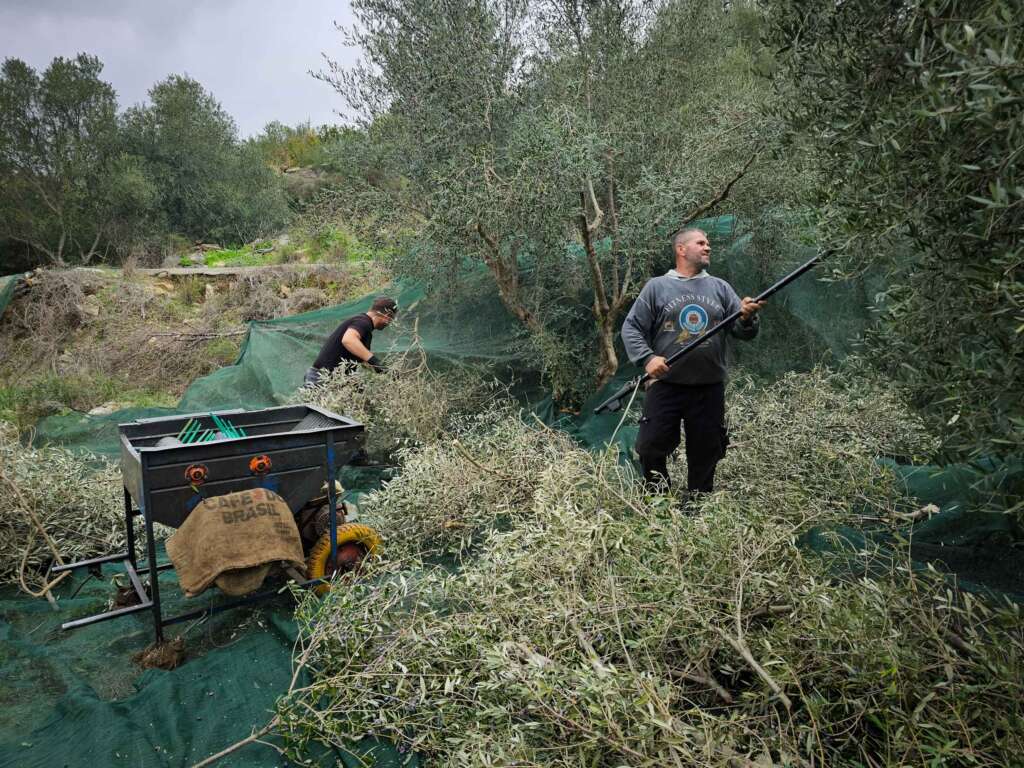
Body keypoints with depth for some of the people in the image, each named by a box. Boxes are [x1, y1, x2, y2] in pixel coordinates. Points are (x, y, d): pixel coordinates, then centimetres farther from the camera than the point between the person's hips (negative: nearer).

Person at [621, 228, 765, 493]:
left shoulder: (720, 288, 11)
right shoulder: (657, 286, 4)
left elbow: (745, 332, 7)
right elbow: (631, 327, 0)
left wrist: (747, 318, -16)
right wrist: (647, 358, -15)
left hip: (710, 389, 3)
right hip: (665, 385, -2)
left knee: (706, 454, 10)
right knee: (651, 449, -2)